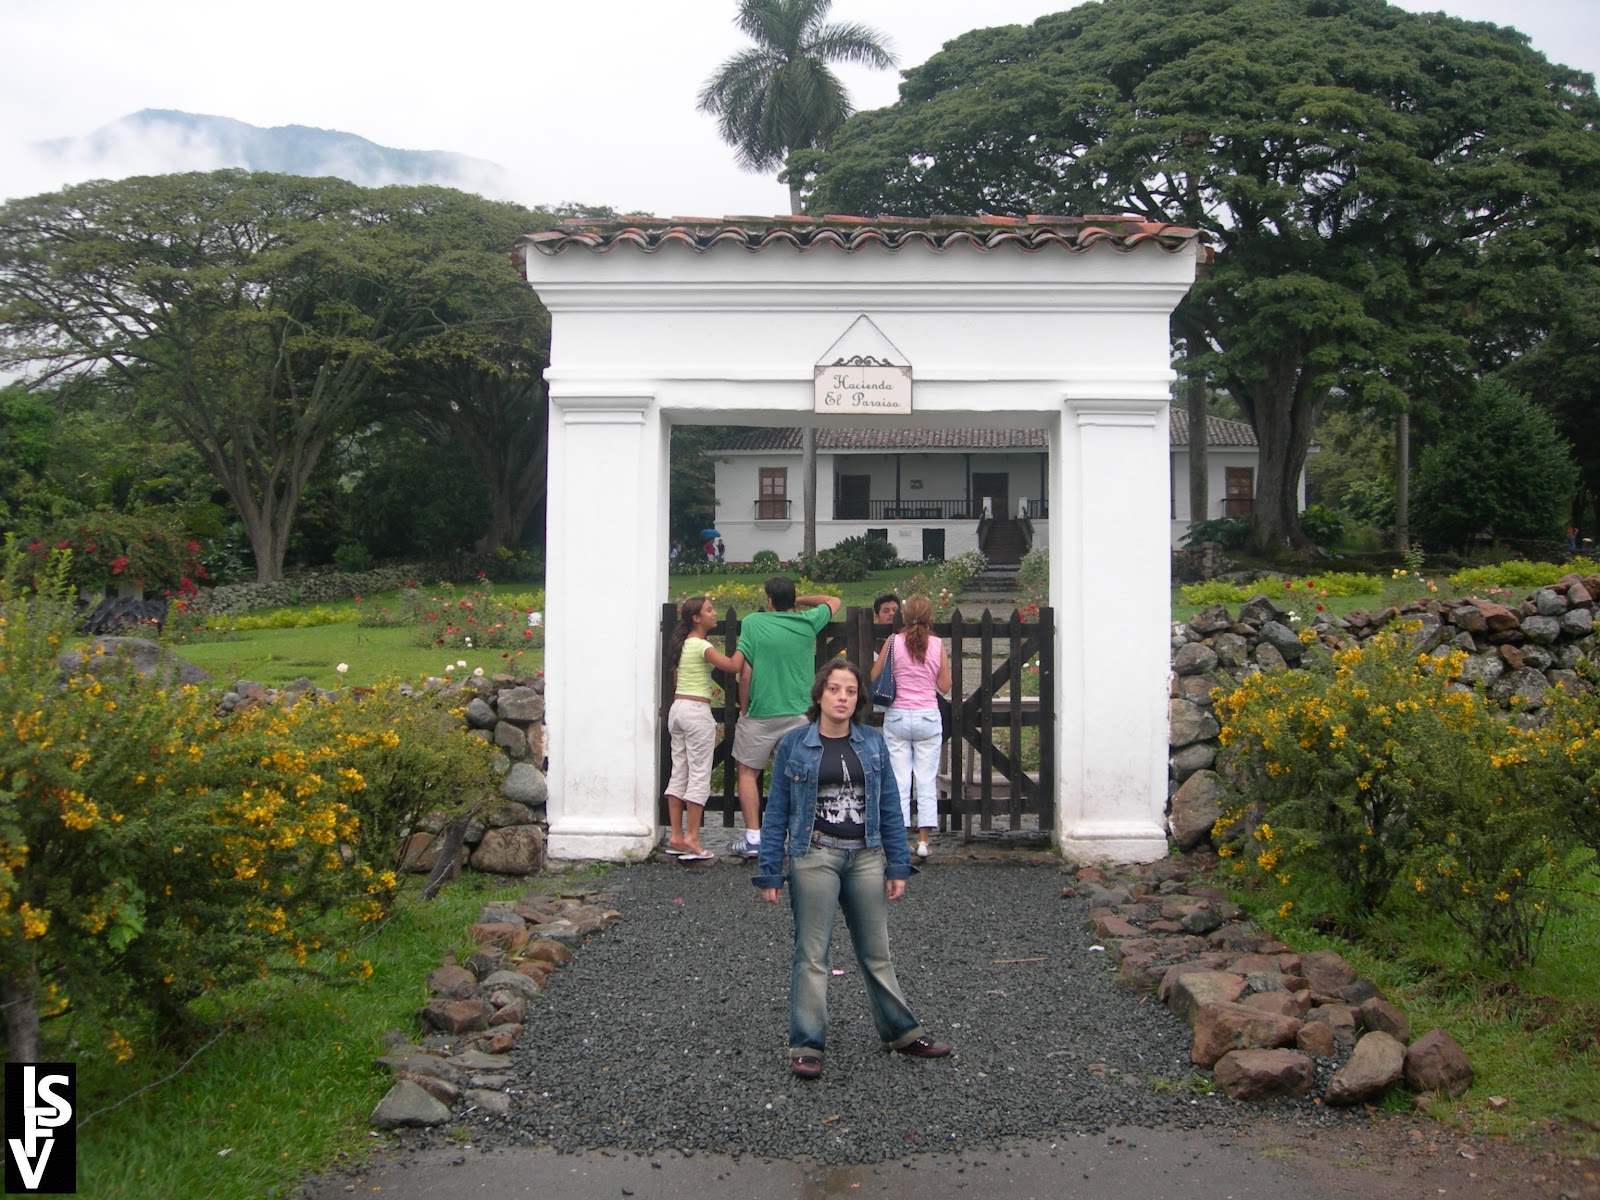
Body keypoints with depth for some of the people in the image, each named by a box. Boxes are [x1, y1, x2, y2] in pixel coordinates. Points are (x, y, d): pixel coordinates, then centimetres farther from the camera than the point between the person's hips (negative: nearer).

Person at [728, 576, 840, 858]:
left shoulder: (753, 623, -5)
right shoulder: (807, 623, 1)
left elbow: (745, 672, -5)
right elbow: (834, 601, 20)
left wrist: (744, 707, 6)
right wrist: (800, 600, 22)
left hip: (761, 714, -2)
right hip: (799, 713, 2)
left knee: (748, 772, 11)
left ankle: (753, 839, 7)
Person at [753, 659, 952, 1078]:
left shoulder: (872, 742, 4)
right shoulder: (794, 744, -3)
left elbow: (889, 807, 6)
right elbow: (777, 812, -1)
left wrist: (898, 866, 2)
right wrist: (770, 873, -4)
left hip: (867, 857, 3)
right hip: (815, 858, -3)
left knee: (877, 952, 14)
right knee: (812, 954, 3)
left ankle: (901, 1032, 27)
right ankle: (806, 1045, 13)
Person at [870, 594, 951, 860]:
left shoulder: (894, 642, -4)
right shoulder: (937, 644, -2)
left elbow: (874, 677, 1)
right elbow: (945, 686, 4)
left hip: (897, 716, 0)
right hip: (928, 718, 0)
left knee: (899, 780, 3)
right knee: (927, 780, 6)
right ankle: (923, 840, 6)